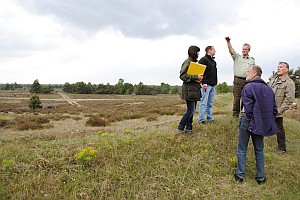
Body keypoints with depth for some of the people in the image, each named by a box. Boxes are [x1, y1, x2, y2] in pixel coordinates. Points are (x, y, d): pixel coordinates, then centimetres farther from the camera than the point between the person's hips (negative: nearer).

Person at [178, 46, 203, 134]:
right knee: (190, 110, -8)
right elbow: (182, 76, -19)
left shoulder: (195, 62, 17)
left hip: (195, 89, 9)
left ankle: (188, 128, 19)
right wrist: (196, 77, -21)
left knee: (191, 110, 11)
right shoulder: (187, 62, -11)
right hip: (189, 89, -9)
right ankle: (180, 128, 4)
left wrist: (199, 77, 6)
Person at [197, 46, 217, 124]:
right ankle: (201, 119, 1)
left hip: (213, 85, 8)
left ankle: (209, 118, 20)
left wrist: (215, 82, 18)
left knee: (210, 103, 12)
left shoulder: (213, 61, 20)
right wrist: (203, 83, -21)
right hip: (206, 85, -8)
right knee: (204, 103, -5)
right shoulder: (203, 60, -7)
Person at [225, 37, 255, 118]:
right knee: (236, 97, -1)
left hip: (248, 81, 2)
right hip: (238, 80, -2)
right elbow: (231, 50, -8)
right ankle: (235, 113, 7)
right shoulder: (237, 57, 8)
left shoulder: (252, 60, 15)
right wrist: (228, 42, -24)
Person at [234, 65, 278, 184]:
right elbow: (274, 109, 8)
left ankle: (240, 174, 16)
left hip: (249, 122, -5)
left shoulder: (248, 87, -13)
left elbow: (248, 108, -19)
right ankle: (260, 177, 24)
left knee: (242, 149, 9)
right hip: (262, 124, 6)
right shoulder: (268, 89, 8)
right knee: (259, 150, 17)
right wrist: (268, 122, 11)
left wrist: (249, 120, -7)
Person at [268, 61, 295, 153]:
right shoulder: (274, 79, 11)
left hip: (276, 112, -7)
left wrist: (279, 110, -19)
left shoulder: (289, 83, -11)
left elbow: (289, 100, -16)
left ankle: (282, 149, 22)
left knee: (279, 130, 6)